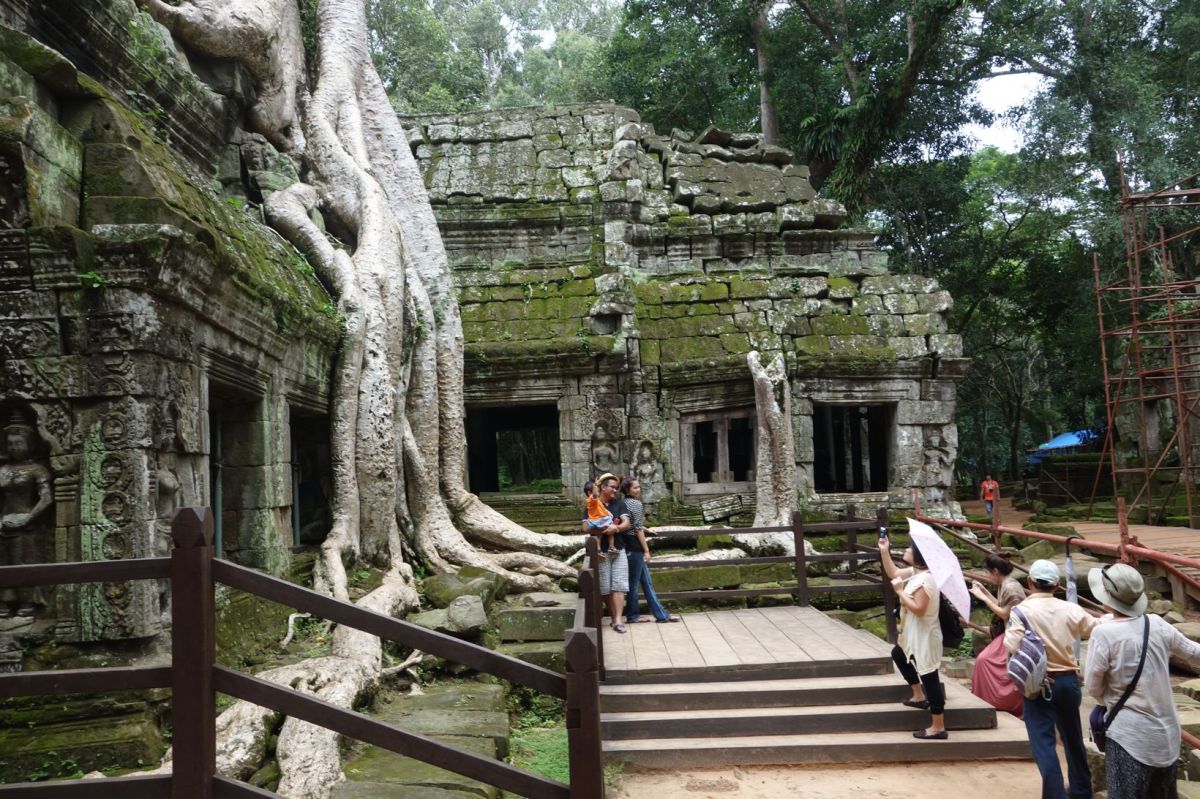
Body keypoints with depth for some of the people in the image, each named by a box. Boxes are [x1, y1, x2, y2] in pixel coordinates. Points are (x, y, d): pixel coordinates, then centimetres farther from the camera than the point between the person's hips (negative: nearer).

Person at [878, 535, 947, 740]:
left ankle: (938, 728, 2)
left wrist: (900, 591, -23)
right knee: (898, 655, 33)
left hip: (924, 637, -11)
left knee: (929, 678, -5)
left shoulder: (925, 579, -26)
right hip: (913, 634, 11)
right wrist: (884, 551, 7)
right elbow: (893, 573, 16)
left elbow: (919, 609, -29)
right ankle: (919, 696, 42)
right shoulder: (914, 572, 3)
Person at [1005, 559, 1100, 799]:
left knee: (1043, 742, 0)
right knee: (1073, 738, 22)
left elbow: (1011, 647, -23)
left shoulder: (1022, 610, -12)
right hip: (1068, 681, 5)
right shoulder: (1070, 609, -2)